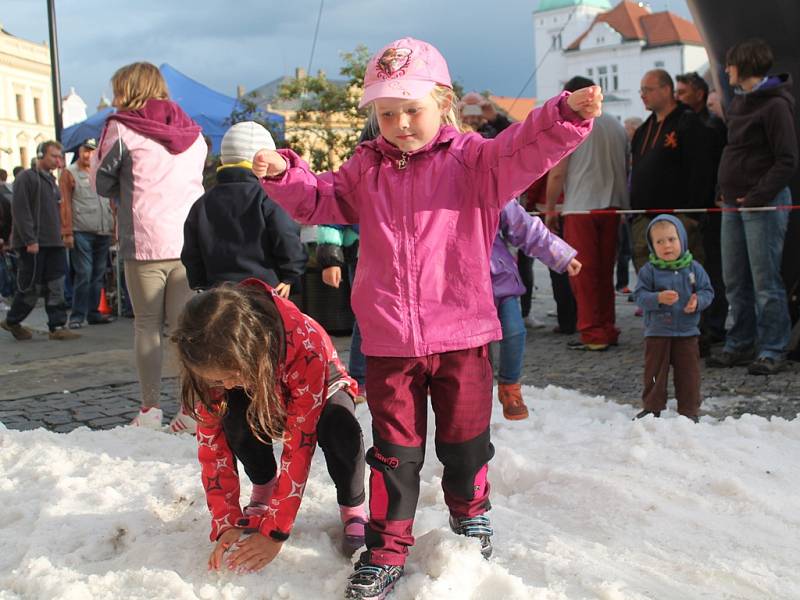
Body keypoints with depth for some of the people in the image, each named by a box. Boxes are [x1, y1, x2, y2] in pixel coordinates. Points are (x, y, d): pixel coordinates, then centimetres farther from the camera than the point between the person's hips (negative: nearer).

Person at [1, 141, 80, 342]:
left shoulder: (51, 180, 19)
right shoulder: (26, 178, -6)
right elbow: (20, 211, -14)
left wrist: (59, 236, 15)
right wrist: (30, 240, -19)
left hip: (53, 243, 8)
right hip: (33, 244, -7)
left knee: (56, 287, 2)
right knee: (32, 287, -2)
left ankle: (57, 327, 3)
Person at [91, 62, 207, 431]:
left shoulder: (121, 129, 0)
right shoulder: (192, 134, 13)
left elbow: (103, 185, 8)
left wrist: (94, 158, 28)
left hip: (144, 243, -3)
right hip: (190, 242, 4)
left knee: (147, 324, 6)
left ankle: (150, 408, 4)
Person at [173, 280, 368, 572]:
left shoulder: (305, 343, -42)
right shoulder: (213, 361, -30)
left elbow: (299, 443, -39)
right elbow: (211, 443, -22)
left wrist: (275, 532, -38)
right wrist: (226, 524, -29)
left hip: (322, 392, -3)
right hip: (264, 401, 3)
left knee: (340, 429, -38)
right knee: (236, 419, -33)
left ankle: (353, 509, -10)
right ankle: (264, 490, -4)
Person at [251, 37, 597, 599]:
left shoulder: (472, 160, -1)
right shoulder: (365, 169, 8)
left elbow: (525, 151, -14)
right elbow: (320, 200, 14)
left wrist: (568, 114, -31)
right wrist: (284, 174, -4)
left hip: (461, 334, -1)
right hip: (389, 341, 2)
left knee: (464, 438, 16)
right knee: (394, 450, 8)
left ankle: (469, 509, 43)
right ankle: (386, 549, 20)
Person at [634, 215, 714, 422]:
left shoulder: (694, 268, 0)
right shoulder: (649, 270, -5)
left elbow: (707, 291, 3)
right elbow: (640, 295, -10)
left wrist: (698, 302, -17)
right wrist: (658, 298, -27)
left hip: (687, 332, 1)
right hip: (657, 332, -1)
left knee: (688, 373, 7)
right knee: (654, 371, 7)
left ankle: (689, 410, 18)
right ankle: (652, 408, 19)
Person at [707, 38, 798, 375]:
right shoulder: (739, 102, 17)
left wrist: (758, 196, -18)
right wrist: (726, 192, 11)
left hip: (764, 204, -9)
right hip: (734, 203, 9)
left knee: (765, 282, -5)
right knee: (735, 281, 11)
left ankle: (772, 351, 3)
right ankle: (740, 345, 21)